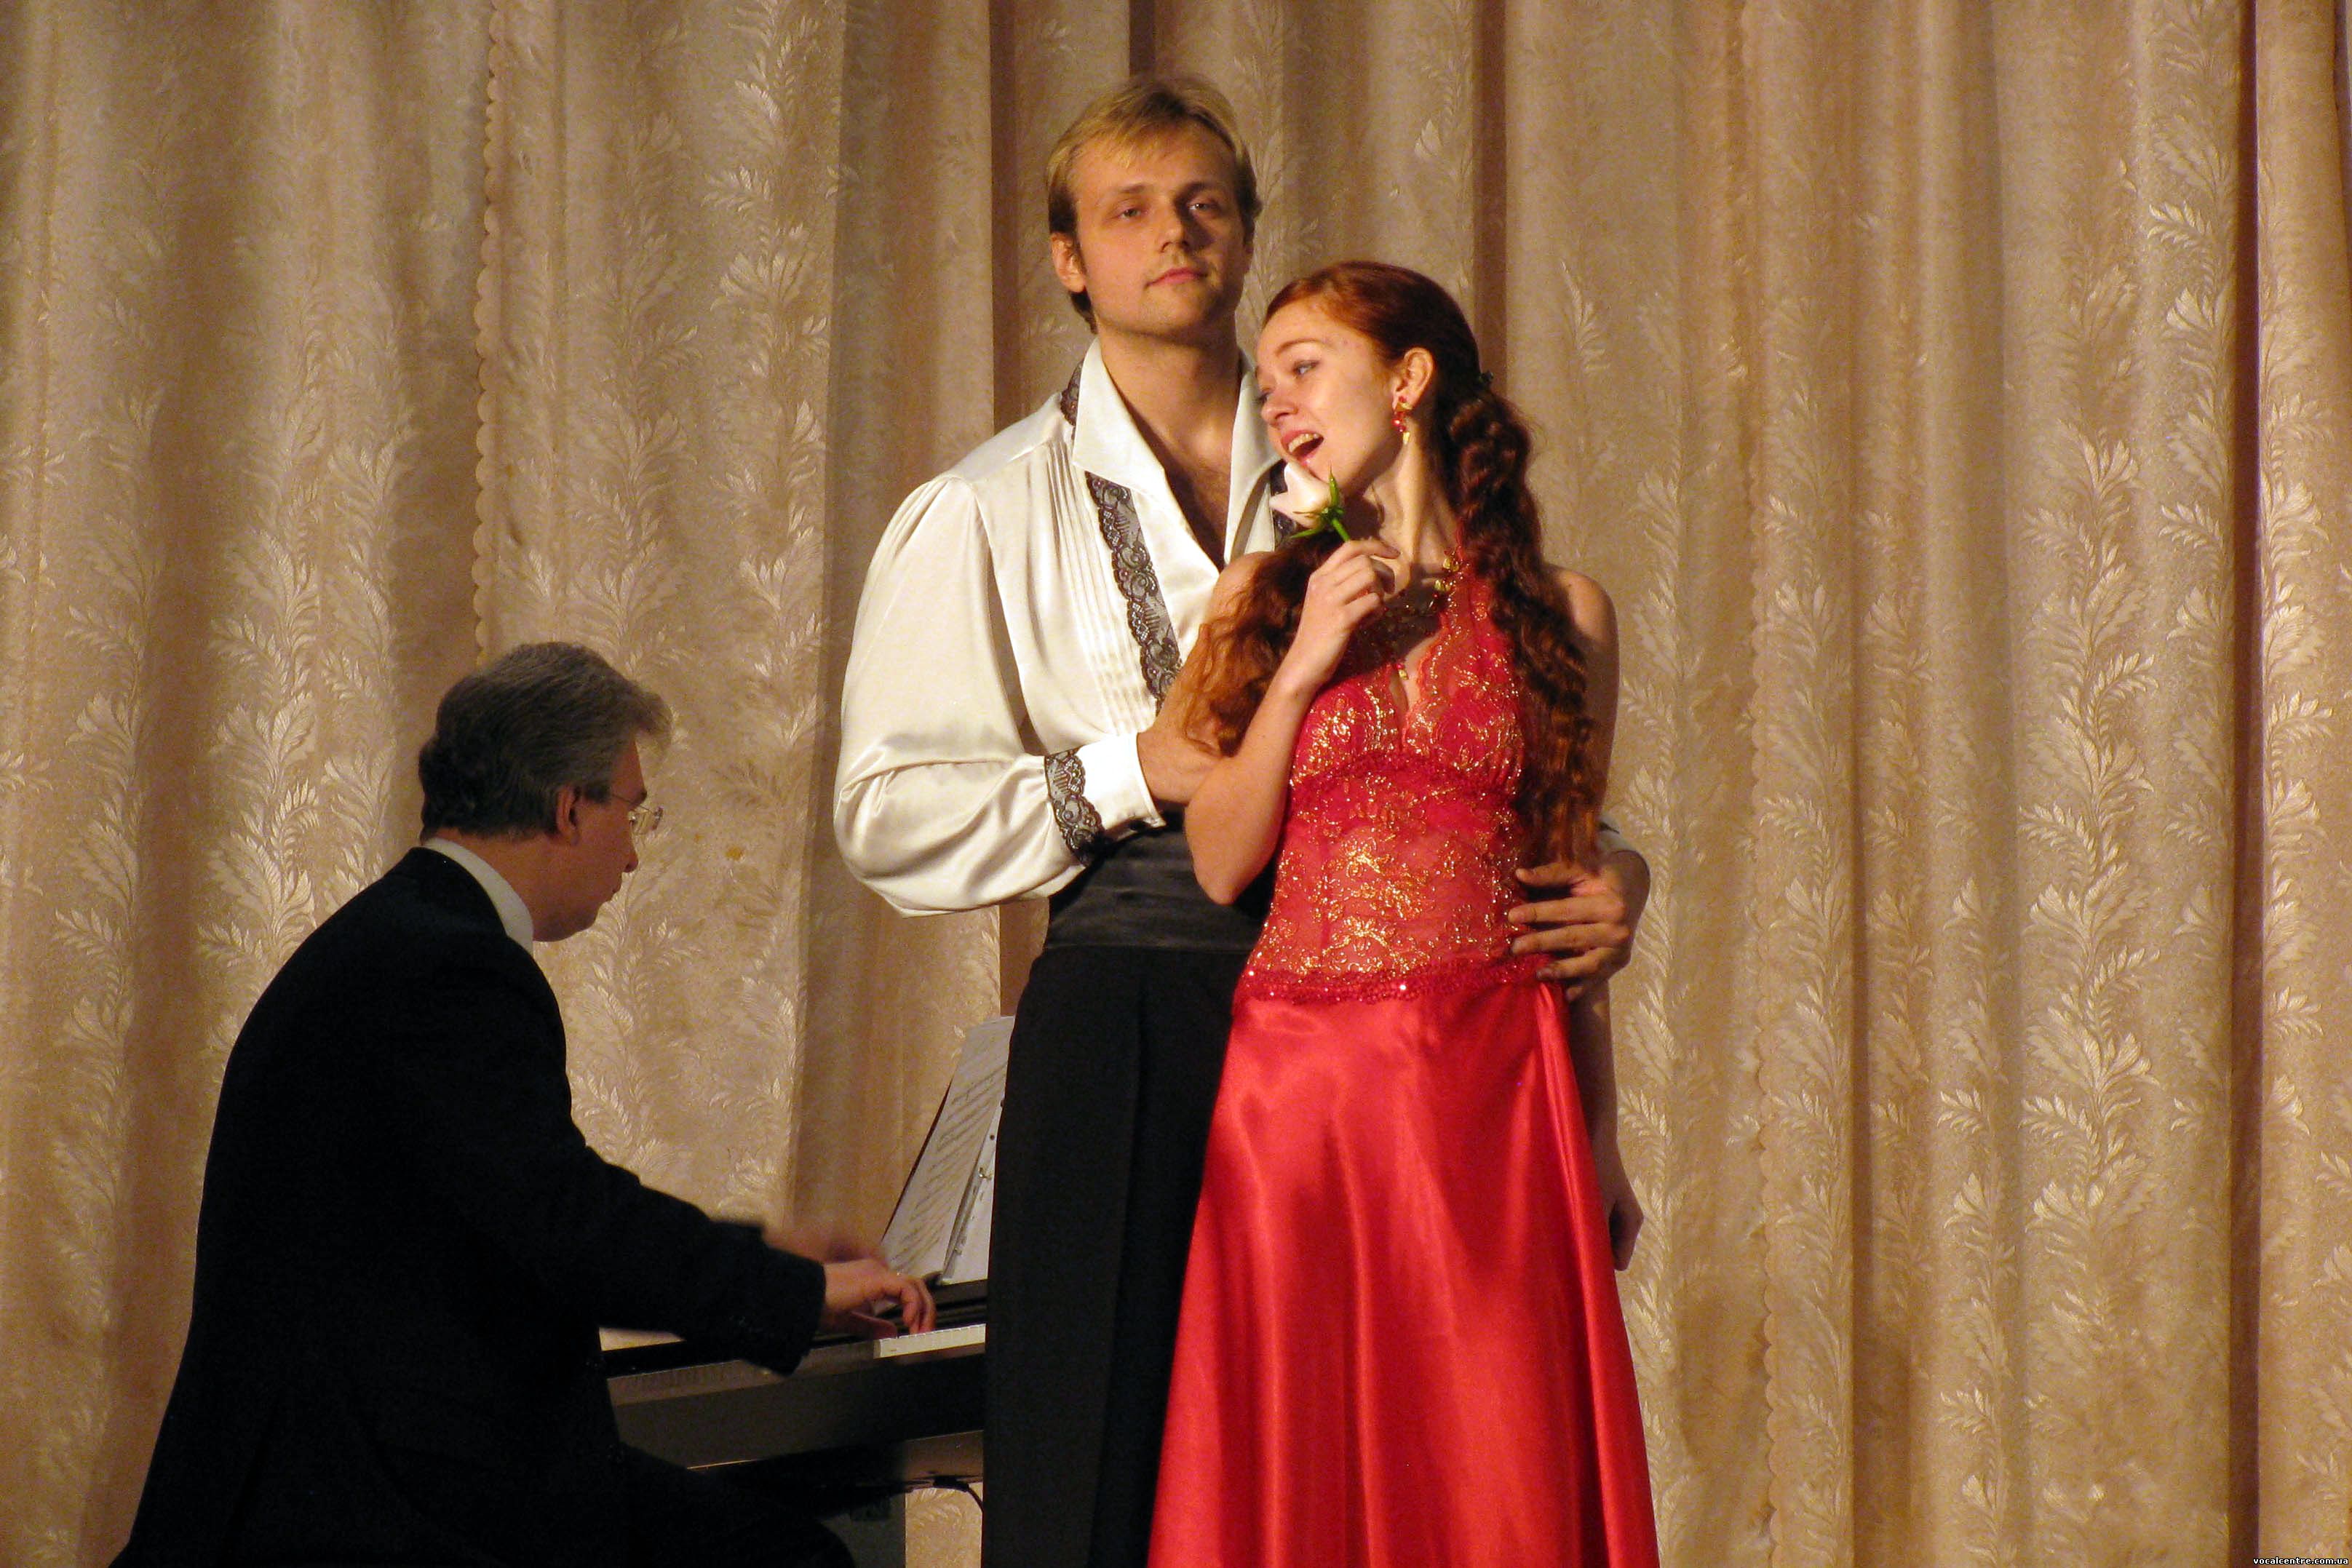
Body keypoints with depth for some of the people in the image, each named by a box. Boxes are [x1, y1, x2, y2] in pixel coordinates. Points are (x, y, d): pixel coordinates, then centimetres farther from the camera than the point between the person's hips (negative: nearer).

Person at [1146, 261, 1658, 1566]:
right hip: (1300, 1084, 0)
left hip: (1494, 1084, 0)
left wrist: (1600, 1144, 11)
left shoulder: (1560, 614, 7)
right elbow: (1220, 863, 2)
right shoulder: (1264, 599, 9)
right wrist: (1303, 667, -8)